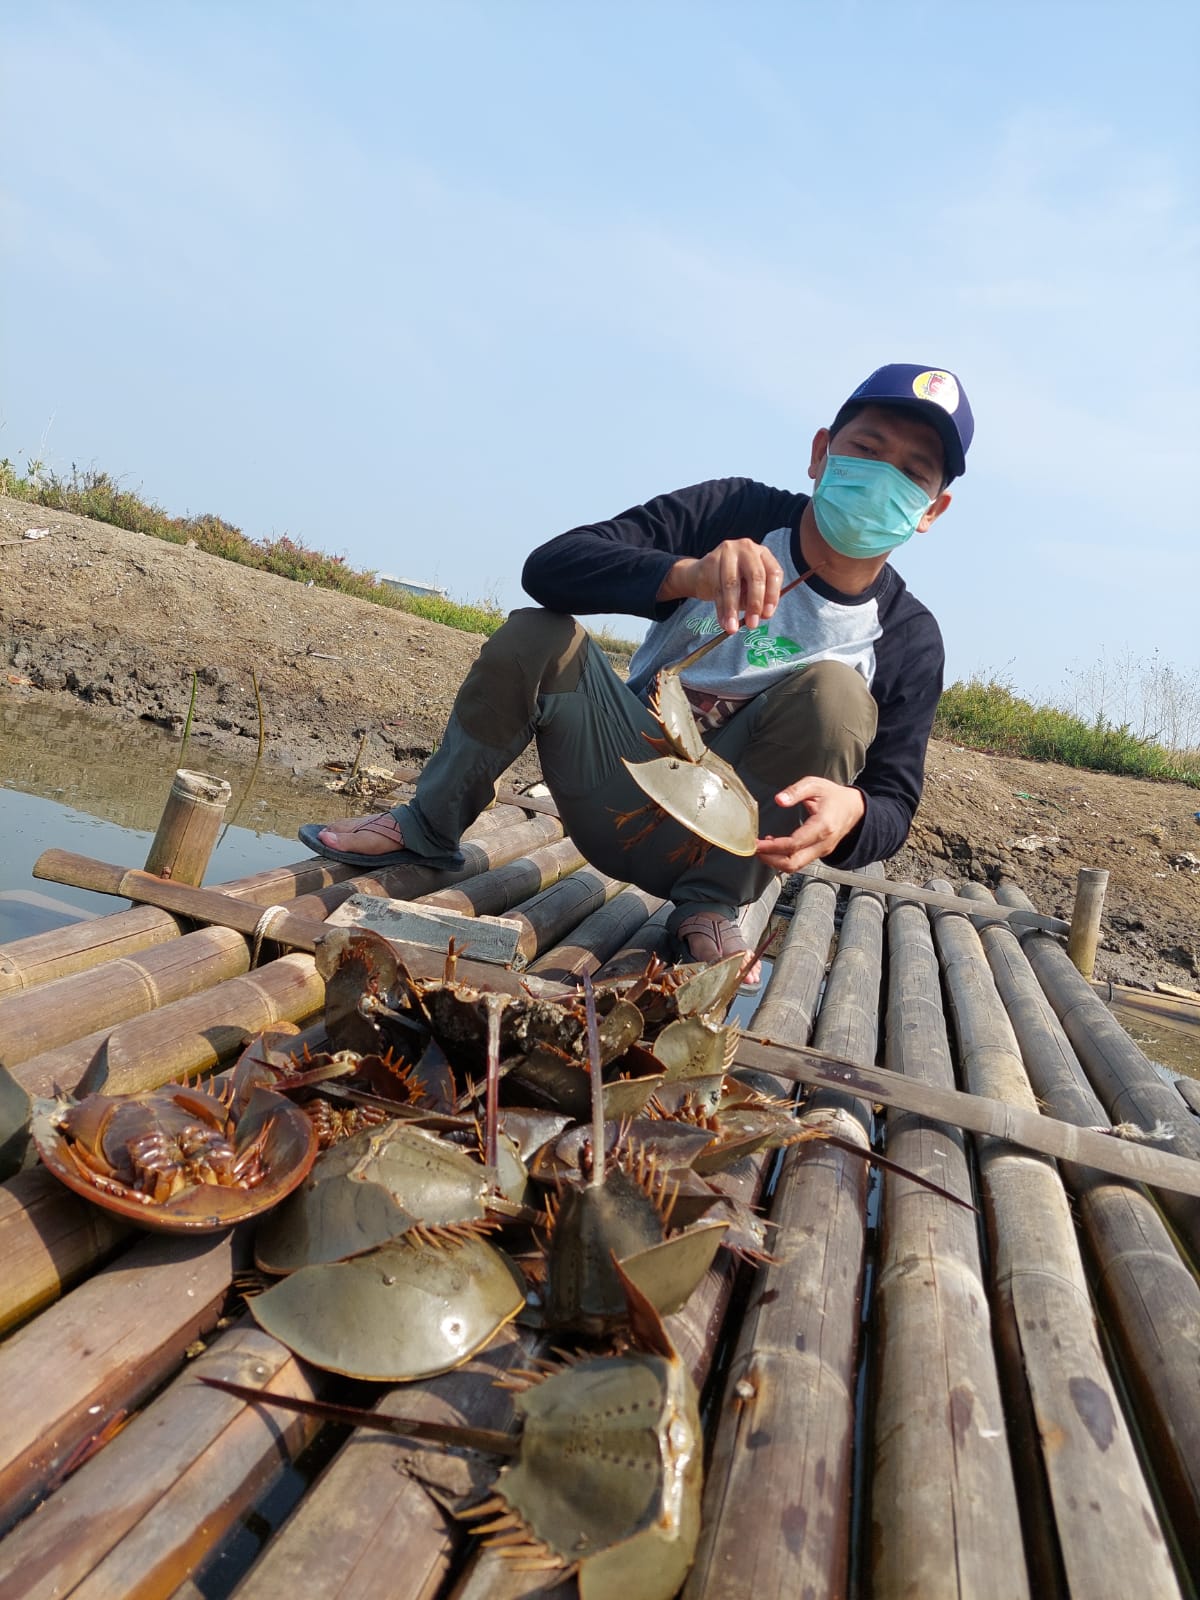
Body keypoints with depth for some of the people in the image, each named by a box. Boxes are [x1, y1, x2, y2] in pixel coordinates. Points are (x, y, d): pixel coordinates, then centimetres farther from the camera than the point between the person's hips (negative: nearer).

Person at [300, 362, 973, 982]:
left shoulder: (910, 639, -6)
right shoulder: (737, 514, -9)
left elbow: (894, 803, -5)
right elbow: (548, 568, -19)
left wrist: (849, 812, -32)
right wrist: (687, 573, -39)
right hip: (622, 796, 1)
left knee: (835, 689, -24)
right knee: (536, 638, -23)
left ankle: (712, 904, -13)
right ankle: (427, 830, -1)